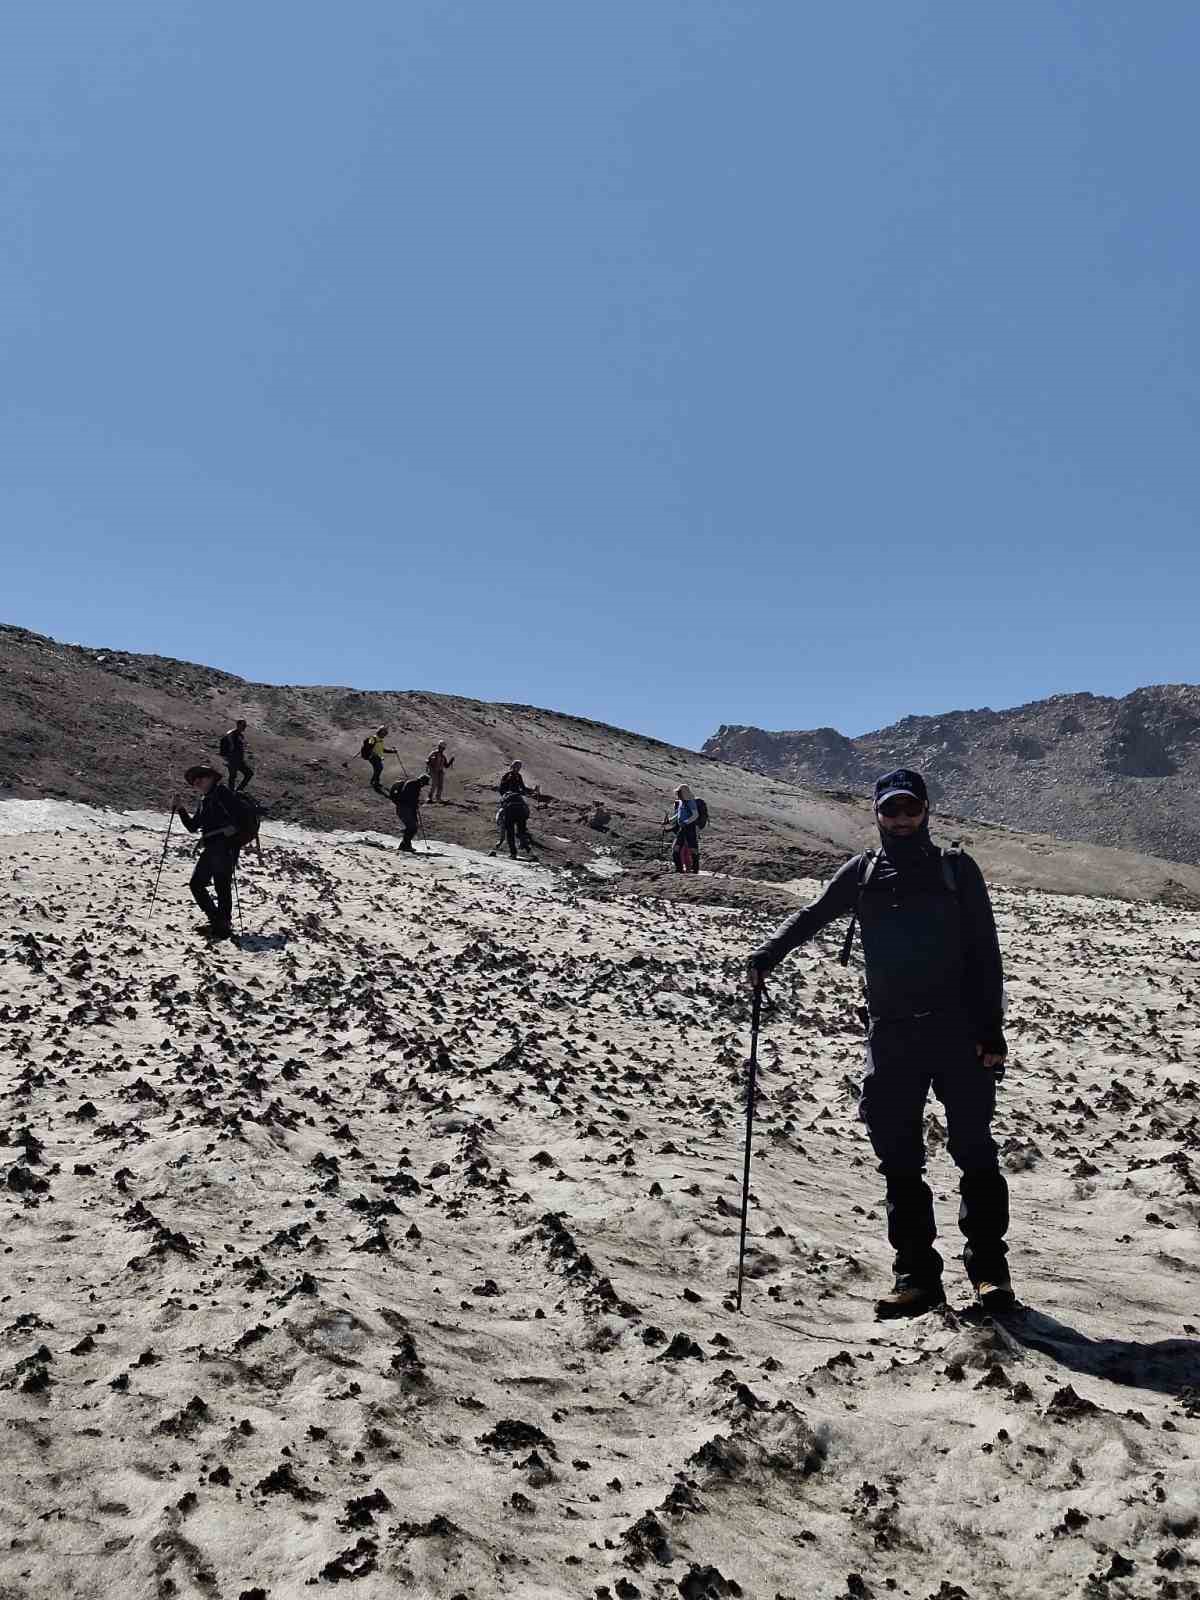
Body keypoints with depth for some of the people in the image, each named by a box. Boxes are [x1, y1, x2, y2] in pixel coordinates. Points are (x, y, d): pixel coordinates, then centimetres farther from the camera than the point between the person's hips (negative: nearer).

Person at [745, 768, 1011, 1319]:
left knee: (974, 1150, 0)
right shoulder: (862, 872, 10)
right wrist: (766, 956, -13)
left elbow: (985, 952, 2)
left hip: (958, 1030, -2)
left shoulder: (956, 868, 5)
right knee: (898, 1157, 3)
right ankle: (917, 1274, 11)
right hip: (891, 1033, 2)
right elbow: (811, 915, 4)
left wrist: (991, 1030, -4)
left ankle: (988, 1268, 13)